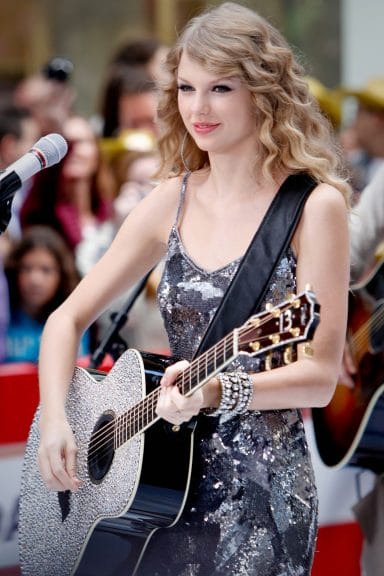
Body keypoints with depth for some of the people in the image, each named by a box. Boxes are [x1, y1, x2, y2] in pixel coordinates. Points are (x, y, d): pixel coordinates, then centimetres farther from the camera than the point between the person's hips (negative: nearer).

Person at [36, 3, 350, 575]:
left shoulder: (315, 205, -7)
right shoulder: (173, 201, 7)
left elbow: (321, 375, -10)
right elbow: (68, 318, 11)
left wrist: (217, 392, -25)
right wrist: (54, 419, -5)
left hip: (260, 489, -4)